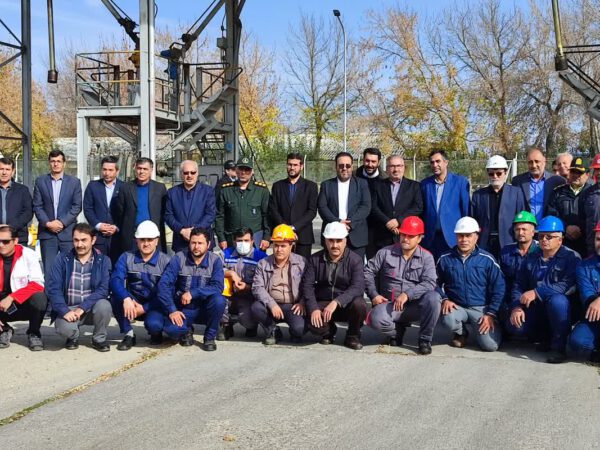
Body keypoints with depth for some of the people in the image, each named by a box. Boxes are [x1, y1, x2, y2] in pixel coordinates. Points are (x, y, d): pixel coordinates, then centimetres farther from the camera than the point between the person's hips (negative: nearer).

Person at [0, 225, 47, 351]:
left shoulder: (28, 255, -11)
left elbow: (38, 284, -20)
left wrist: (11, 297, -30)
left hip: (26, 305, -2)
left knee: (39, 298, -35)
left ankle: (34, 333, -6)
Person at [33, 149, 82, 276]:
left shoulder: (74, 182, 6)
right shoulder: (40, 181, 8)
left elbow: (77, 206, 0)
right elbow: (37, 206, 4)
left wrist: (62, 222, -10)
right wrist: (48, 223, -9)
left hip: (68, 232, -1)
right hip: (47, 232, 1)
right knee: (48, 270, 1)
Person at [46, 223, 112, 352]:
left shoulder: (103, 261, 0)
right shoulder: (62, 259, 2)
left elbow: (104, 289, -12)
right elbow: (53, 288, -8)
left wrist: (83, 307, -23)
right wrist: (65, 311, -23)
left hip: (92, 308, 1)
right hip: (68, 309, 0)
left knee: (104, 305, -32)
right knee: (64, 328, -32)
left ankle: (99, 339, -1)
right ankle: (73, 336, 8)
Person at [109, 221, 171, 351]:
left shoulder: (166, 261, -5)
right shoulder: (127, 258, 1)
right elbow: (115, 280, -16)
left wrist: (144, 308, -21)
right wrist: (126, 298, -35)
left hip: (154, 306, -1)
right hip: (132, 302, 2)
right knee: (115, 297, -28)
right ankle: (128, 335, -9)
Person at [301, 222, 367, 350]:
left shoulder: (355, 259, -6)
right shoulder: (315, 259, 3)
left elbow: (358, 287, -19)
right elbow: (306, 285, -3)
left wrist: (336, 302, -32)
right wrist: (314, 309, -19)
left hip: (347, 305, -1)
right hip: (323, 304, 1)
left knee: (359, 305, -34)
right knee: (314, 325, -28)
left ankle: (353, 335, -2)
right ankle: (329, 331, 12)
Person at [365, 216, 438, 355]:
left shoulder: (426, 257, 0)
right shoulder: (386, 252, 5)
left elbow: (429, 283, -14)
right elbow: (368, 272, 11)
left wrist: (407, 294, -26)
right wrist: (374, 295, -1)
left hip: (415, 305, 0)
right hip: (390, 304, 1)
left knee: (433, 298, -33)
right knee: (376, 320, -32)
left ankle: (425, 340, -10)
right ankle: (398, 329, 7)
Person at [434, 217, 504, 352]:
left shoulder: (487, 260, -1)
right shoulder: (445, 259, 3)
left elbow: (498, 289, 0)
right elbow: (438, 284, 11)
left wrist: (491, 314, -8)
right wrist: (444, 299, -9)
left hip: (481, 308, -1)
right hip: (456, 307, 1)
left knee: (490, 345, -20)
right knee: (449, 320, -35)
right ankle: (460, 332, 5)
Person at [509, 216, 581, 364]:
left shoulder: (571, 257, -9)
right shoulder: (530, 259, 9)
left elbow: (569, 285, -24)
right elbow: (518, 286, 5)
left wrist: (537, 293, -29)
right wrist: (516, 307, -14)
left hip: (563, 309, -5)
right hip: (537, 310, 5)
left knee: (557, 300, -37)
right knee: (515, 326, -21)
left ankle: (559, 346, -20)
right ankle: (547, 338, 9)